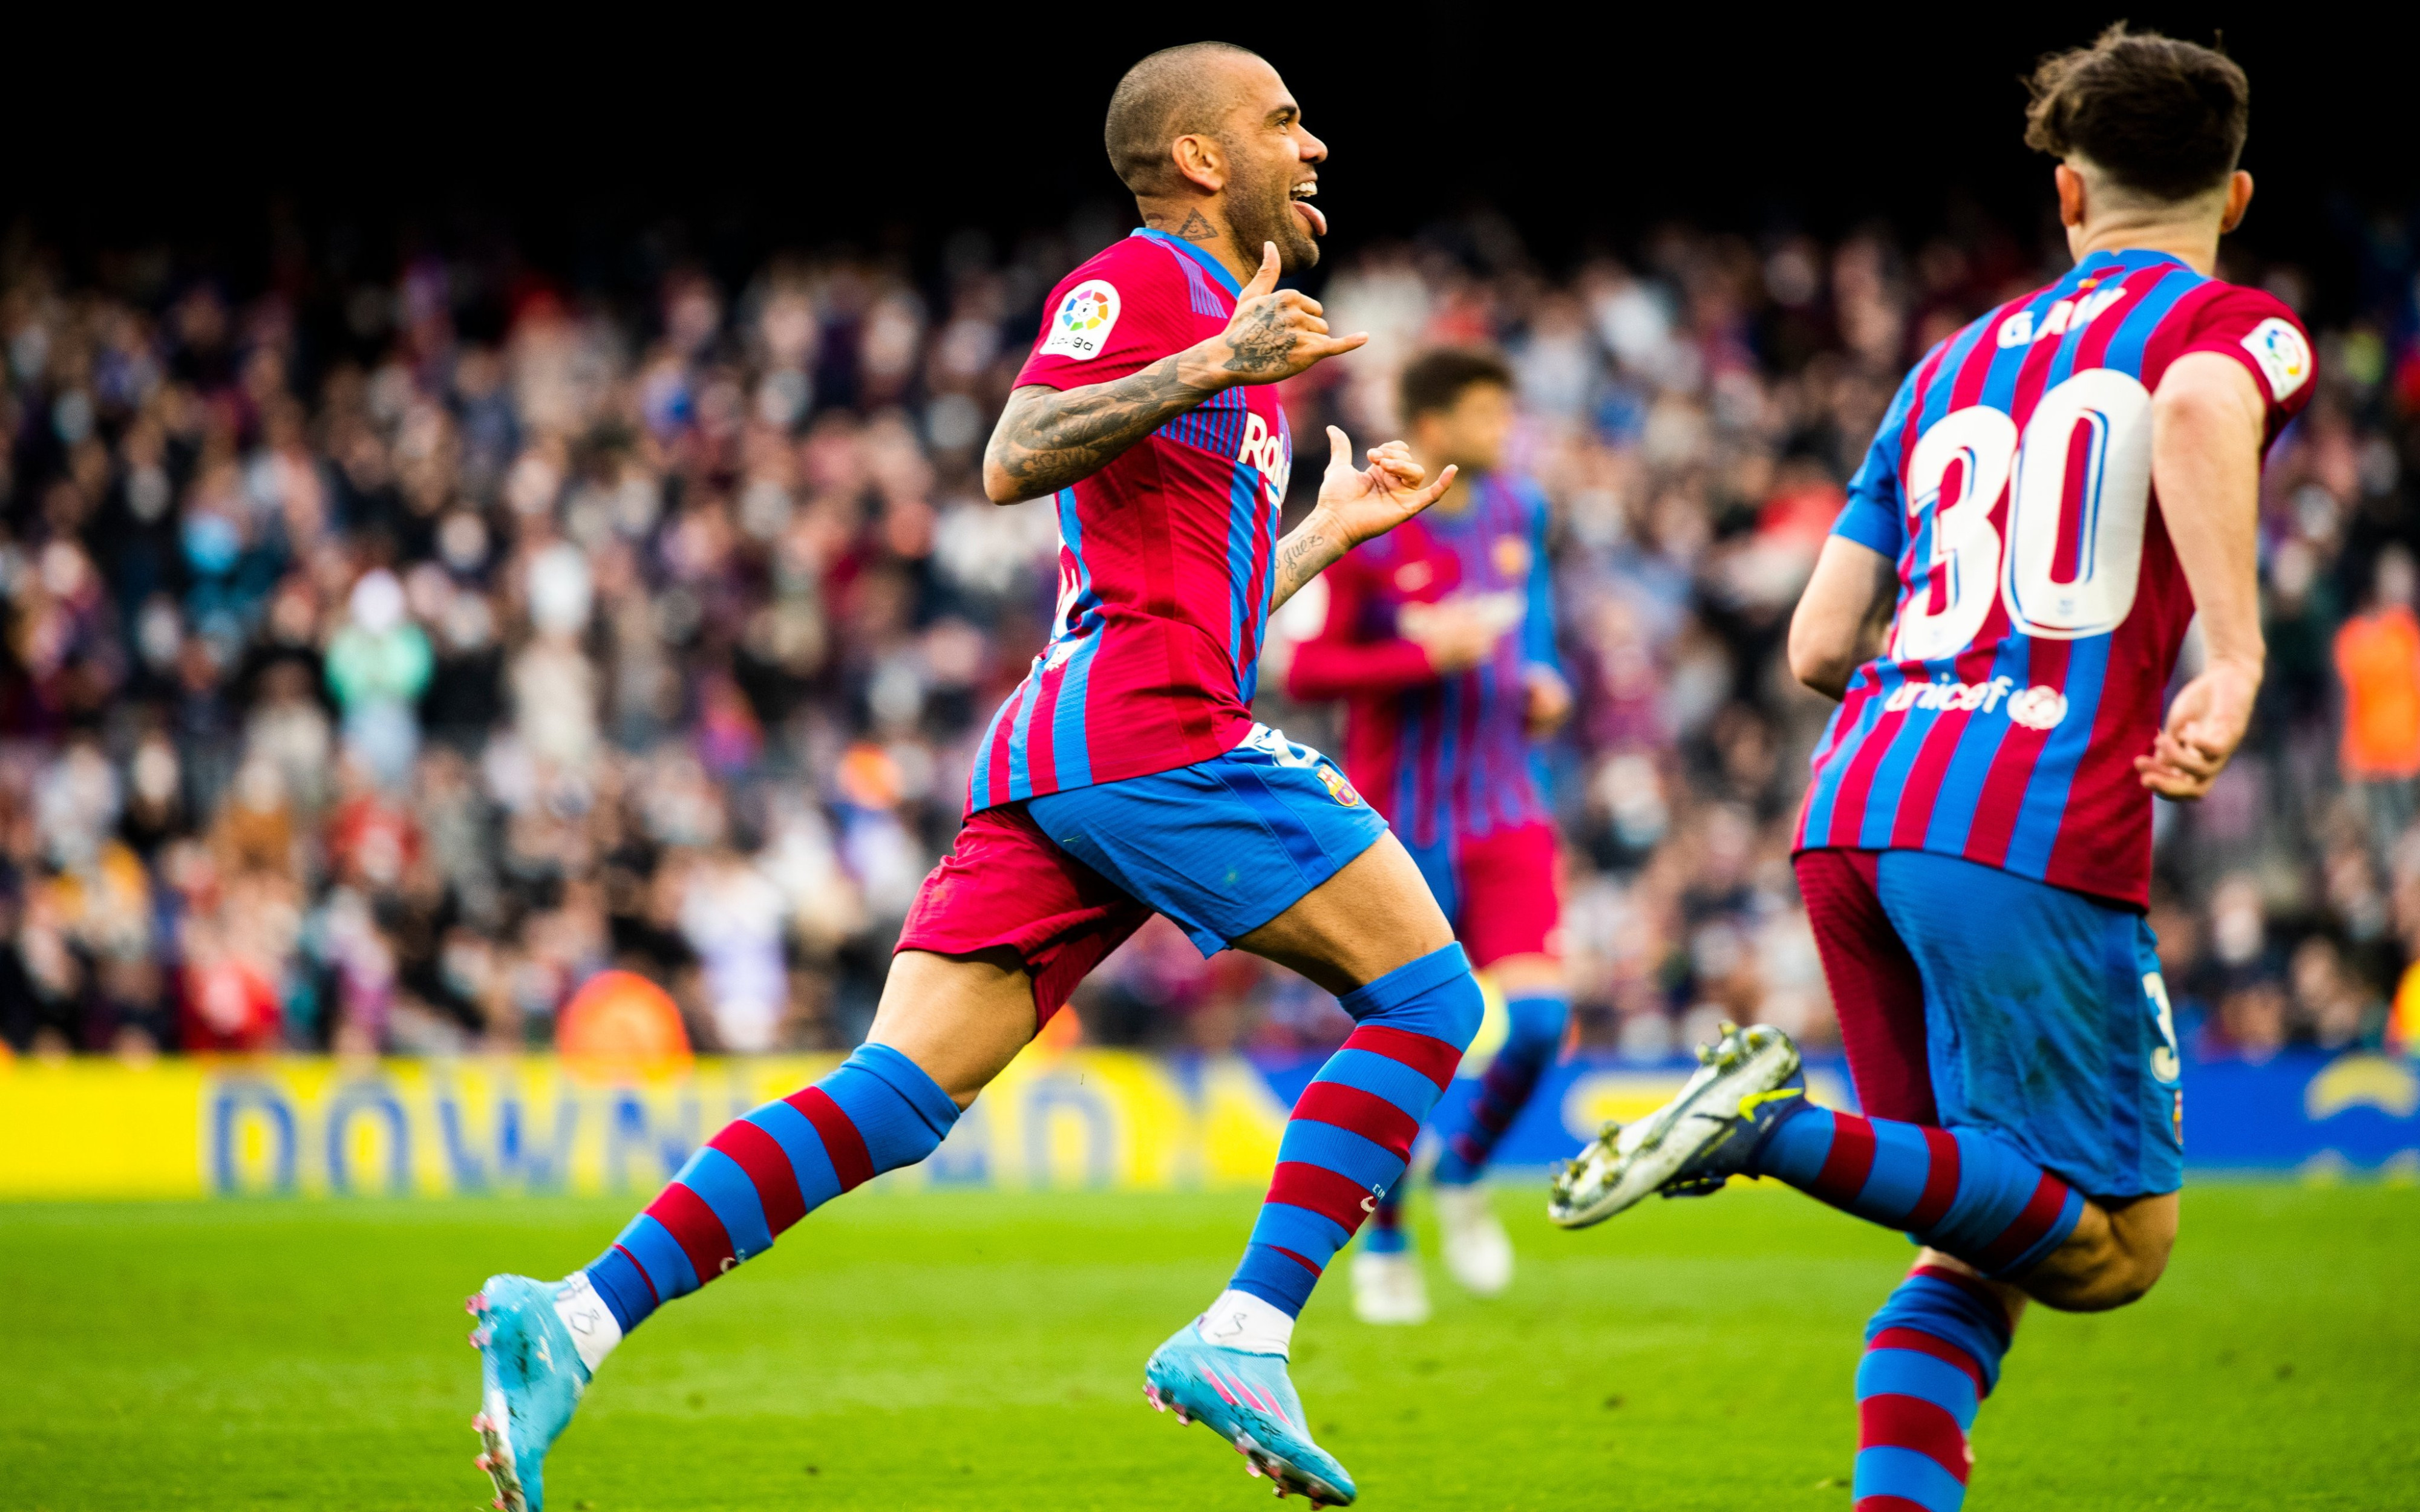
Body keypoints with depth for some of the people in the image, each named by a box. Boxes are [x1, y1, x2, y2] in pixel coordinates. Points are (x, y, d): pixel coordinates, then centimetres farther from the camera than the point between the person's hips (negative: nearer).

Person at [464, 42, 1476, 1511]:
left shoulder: (1235, 335, 30)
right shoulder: (1132, 287, 0)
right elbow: (1011, 462, -18)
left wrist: (1330, 526, 37)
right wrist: (1212, 367, -25)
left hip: (1050, 772, 9)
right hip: (1146, 737, -9)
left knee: (901, 1089, -3)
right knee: (1426, 989, -4)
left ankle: (580, 1317, -15)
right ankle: (1243, 1339, -12)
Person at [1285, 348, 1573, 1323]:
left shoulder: (1516, 514, 7)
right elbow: (1305, 671, -12)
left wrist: (1542, 685, 4)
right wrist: (1426, 656, -22)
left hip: (1504, 814, 4)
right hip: (1403, 826, -4)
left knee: (1537, 1020, -12)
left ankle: (1463, 1169, 17)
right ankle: (1382, 1244, 22)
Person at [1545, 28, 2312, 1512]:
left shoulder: (1954, 366, 25)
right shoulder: (2234, 327, 8)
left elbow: (1820, 644, 22)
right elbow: (2195, 409, -20)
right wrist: (2235, 661, -25)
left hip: (1853, 815, 7)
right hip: (2035, 831, -7)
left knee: (1979, 1248, 14)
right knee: (2115, 1240, -2)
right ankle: (1787, 1135, -20)